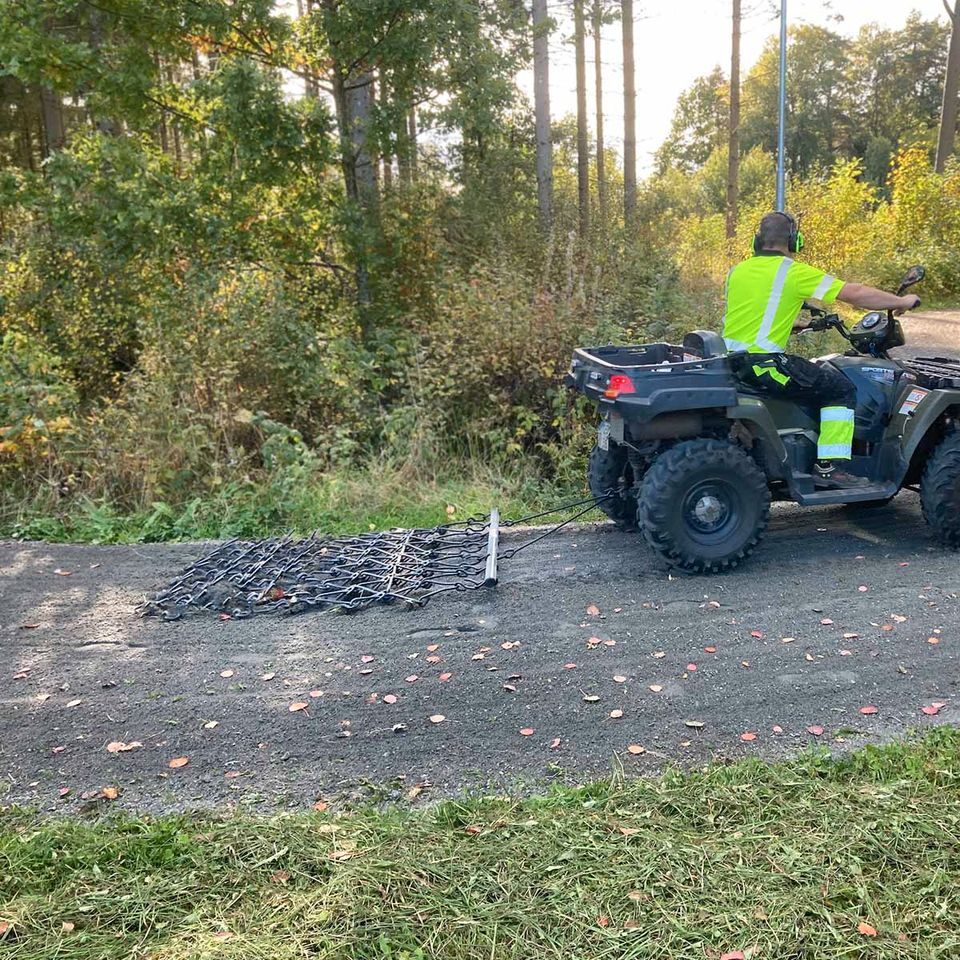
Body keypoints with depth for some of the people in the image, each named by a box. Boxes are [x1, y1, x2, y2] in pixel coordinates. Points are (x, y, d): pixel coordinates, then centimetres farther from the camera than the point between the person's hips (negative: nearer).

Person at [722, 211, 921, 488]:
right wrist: (902, 302, 10)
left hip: (730, 362, 8)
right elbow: (855, 294, -3)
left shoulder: (737, 271, 13)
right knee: (841, 389, 3)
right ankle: (829, 467, 1)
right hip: (764, 364, -8)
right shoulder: (794, 272, -6)